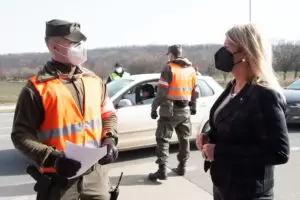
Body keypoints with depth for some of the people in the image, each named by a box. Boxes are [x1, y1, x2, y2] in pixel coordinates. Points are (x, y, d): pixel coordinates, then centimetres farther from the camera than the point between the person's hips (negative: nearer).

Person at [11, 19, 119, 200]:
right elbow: (21, 135, -10)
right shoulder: (37, 88, -11)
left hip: (96, 174, 5)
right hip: (59, 178, -4)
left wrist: (109, 140, -3)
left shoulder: (94, 80, 6)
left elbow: (109, 115, 15)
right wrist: (52, 158, -22)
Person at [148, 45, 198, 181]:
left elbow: (161, 91, -14)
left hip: (170, 109, -6)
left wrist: (154, 107, -8)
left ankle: (162, 170, -7)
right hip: (185, 109, 6)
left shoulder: (169, 68, -10)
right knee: (184, 138, 17)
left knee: (163, 139, -2)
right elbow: (194, 91, 15)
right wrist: (193, 106, 25)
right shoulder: (191, 69, 10)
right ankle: (182, 167, 24)